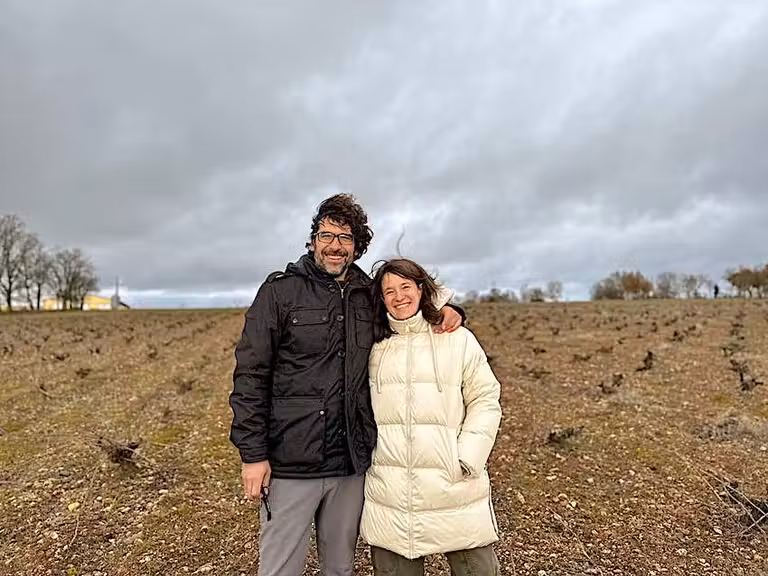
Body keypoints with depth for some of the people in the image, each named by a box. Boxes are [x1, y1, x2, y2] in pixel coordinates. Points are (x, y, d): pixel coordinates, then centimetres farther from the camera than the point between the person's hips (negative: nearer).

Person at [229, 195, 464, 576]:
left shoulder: (369, 297, 7)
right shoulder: (281, 290, -4)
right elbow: (250, 375, -6)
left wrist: (447, 308, 1)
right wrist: (253, 454, -10)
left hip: (352, 463, 4)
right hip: (291, 464, -3)